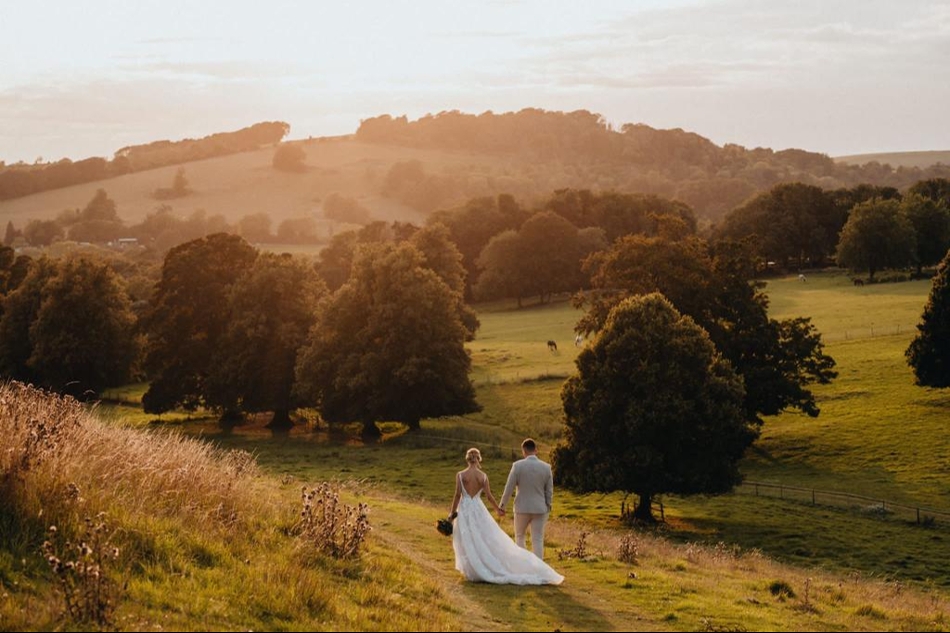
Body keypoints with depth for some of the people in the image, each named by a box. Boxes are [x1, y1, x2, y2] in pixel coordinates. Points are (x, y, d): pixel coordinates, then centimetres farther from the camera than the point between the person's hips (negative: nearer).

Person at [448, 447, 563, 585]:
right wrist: (498, 508, 14)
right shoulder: (483, 476, -2)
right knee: (489, 539, 9)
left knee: (467, 543, 6)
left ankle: (475, 571, 7)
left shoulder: (460, 475, -6)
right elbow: (489, 496, -2)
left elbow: (457, 495, -10)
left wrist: (452, 512, -2)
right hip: (478, 508, 2)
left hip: (464, 510, -2)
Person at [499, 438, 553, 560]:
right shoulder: (546, 467, -3)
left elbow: (509, 488, -7)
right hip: (539, 509, 1)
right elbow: (549, 491, 3)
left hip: (522, 508, -1)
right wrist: (547, 508, 16)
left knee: (519, 536, 19)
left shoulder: (518, 466, -10)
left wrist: (502, 506, 4)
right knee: (538, 540, 4)